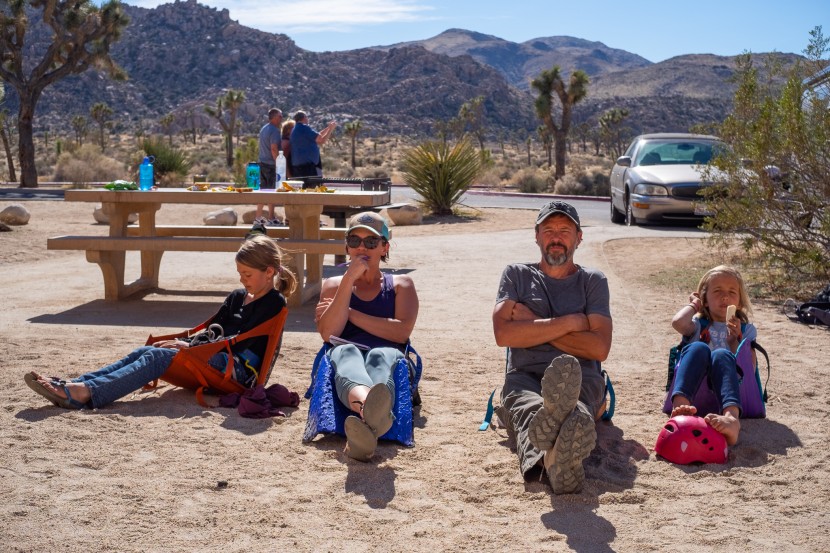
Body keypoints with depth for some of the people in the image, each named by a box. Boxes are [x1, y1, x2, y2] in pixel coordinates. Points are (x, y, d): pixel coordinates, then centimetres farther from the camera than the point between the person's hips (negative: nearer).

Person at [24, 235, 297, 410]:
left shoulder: (274, 303, -5)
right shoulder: (237, 297, 22)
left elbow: (239, 341, -13)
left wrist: (190, 346, -12)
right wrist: (183, 343, 2)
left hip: (238, 369, -8)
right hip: (215, 359, 8)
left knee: (159, 357, -26)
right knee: (146, 352, -12)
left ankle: (84, 394, -40)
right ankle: (71, 385, -24)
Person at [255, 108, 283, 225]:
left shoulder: (263, 128, 15)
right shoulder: (274, 130, -15)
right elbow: (274, 148, -21)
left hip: (263, 162, 9)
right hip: (271, 164, -9)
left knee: (263, 189, 14)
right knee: (272, 191, -3)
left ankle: (258, 216, 17)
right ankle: (271, 218, 1)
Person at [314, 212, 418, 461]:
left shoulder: (400, 284, 20)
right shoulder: (334, 285, 22)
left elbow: (401, 333, -1)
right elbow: (328, 333, 1)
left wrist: (349, 313, 2)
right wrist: (349, 279, -3)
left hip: (388, 356, 0)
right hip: (344, 355, 0)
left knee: (380, 355, -37)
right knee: (346, 352, -36)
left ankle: (365, 426, -74)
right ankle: (369, 409, -76)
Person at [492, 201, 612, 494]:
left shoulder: (592, 281, 20)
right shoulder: (517, 275, 21)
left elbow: (599, 348, 3)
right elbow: (503, 333, 1)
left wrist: (534, 325, 1)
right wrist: (570, 322, 0)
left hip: (581, 378, 0)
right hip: (524, 376, 1)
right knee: (527, 405, -40)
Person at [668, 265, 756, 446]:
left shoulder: (746, 330, 25)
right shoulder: (699, 324, 22)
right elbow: (678, 322, -5)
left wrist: (734, 340, 0)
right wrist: (693, 304, 13)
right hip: (693, 390, 0)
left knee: (721, 354, -30)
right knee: (698, 348, -28)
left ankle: (731, 417, -59)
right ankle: (680, 405, -56)